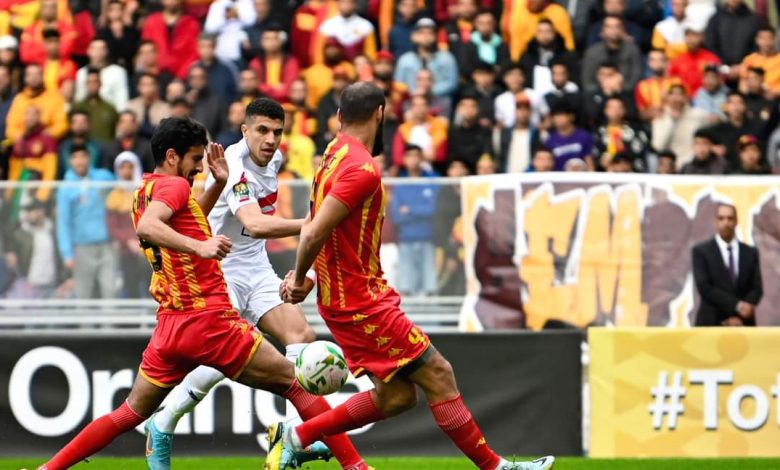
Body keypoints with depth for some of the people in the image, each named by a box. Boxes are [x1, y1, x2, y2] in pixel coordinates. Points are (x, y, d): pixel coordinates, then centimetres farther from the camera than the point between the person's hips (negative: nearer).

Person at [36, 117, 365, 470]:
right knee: (298, 384, -2)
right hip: (209, 321, -8)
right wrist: (200, 246, -40)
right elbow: (146, 227, -29)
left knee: (130, 413, 15)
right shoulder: (173, 185, -9)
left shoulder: (145, 190, 17)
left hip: (169, 327, 8)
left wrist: (218, 183, 25)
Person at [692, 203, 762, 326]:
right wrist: (736, 305, -18)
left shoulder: (751, 253, 12)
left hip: (743, 325, 3)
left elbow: (757, 288, 5)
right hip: (711, 325, -3)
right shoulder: (701, 251, 3)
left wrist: (740, 317, -12)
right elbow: (705, 288, -8)